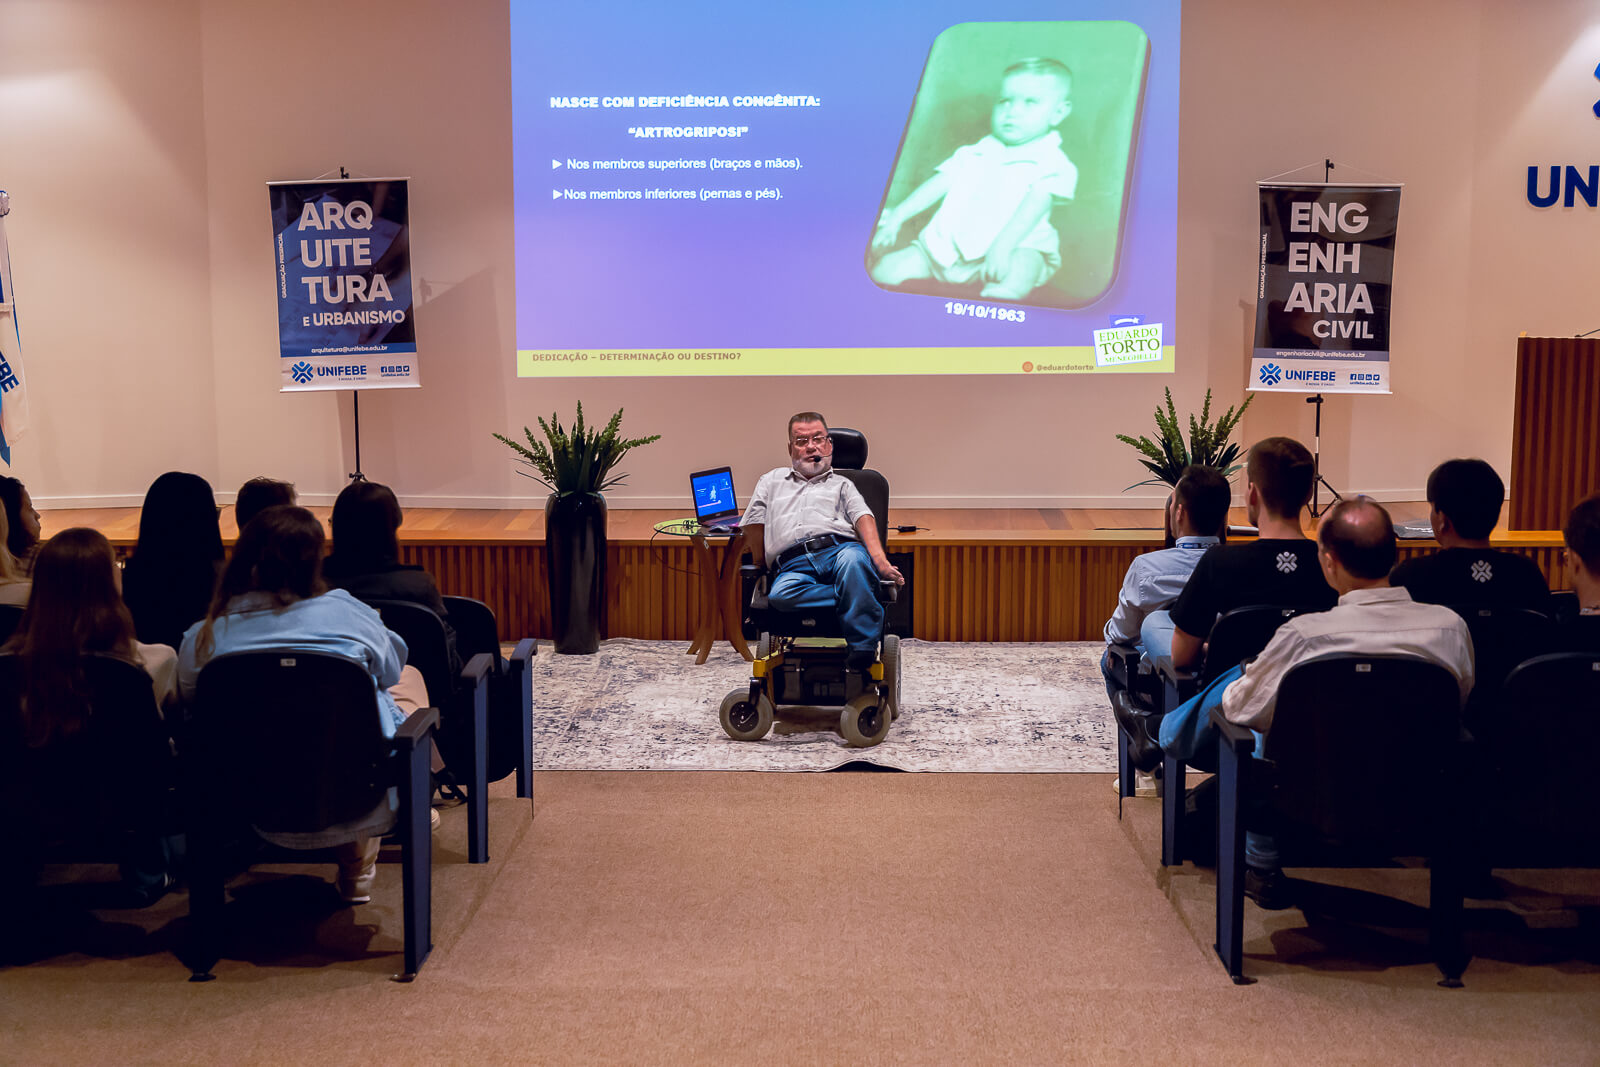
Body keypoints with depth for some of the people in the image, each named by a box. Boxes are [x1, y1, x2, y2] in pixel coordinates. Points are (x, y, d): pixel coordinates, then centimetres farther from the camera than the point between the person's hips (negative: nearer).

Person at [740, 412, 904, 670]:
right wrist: (763, 567, 12)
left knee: (852, 559, -41)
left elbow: (863, 519, 9)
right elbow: (752, 530, 28)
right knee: (780, 595, -39)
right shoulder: (772, 481, 35)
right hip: (793, 567, 0)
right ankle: (861, 597, -32)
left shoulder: (841, 484, 29)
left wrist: (879, 559, -11)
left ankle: (863, 647, -43)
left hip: (839, 549, 0)